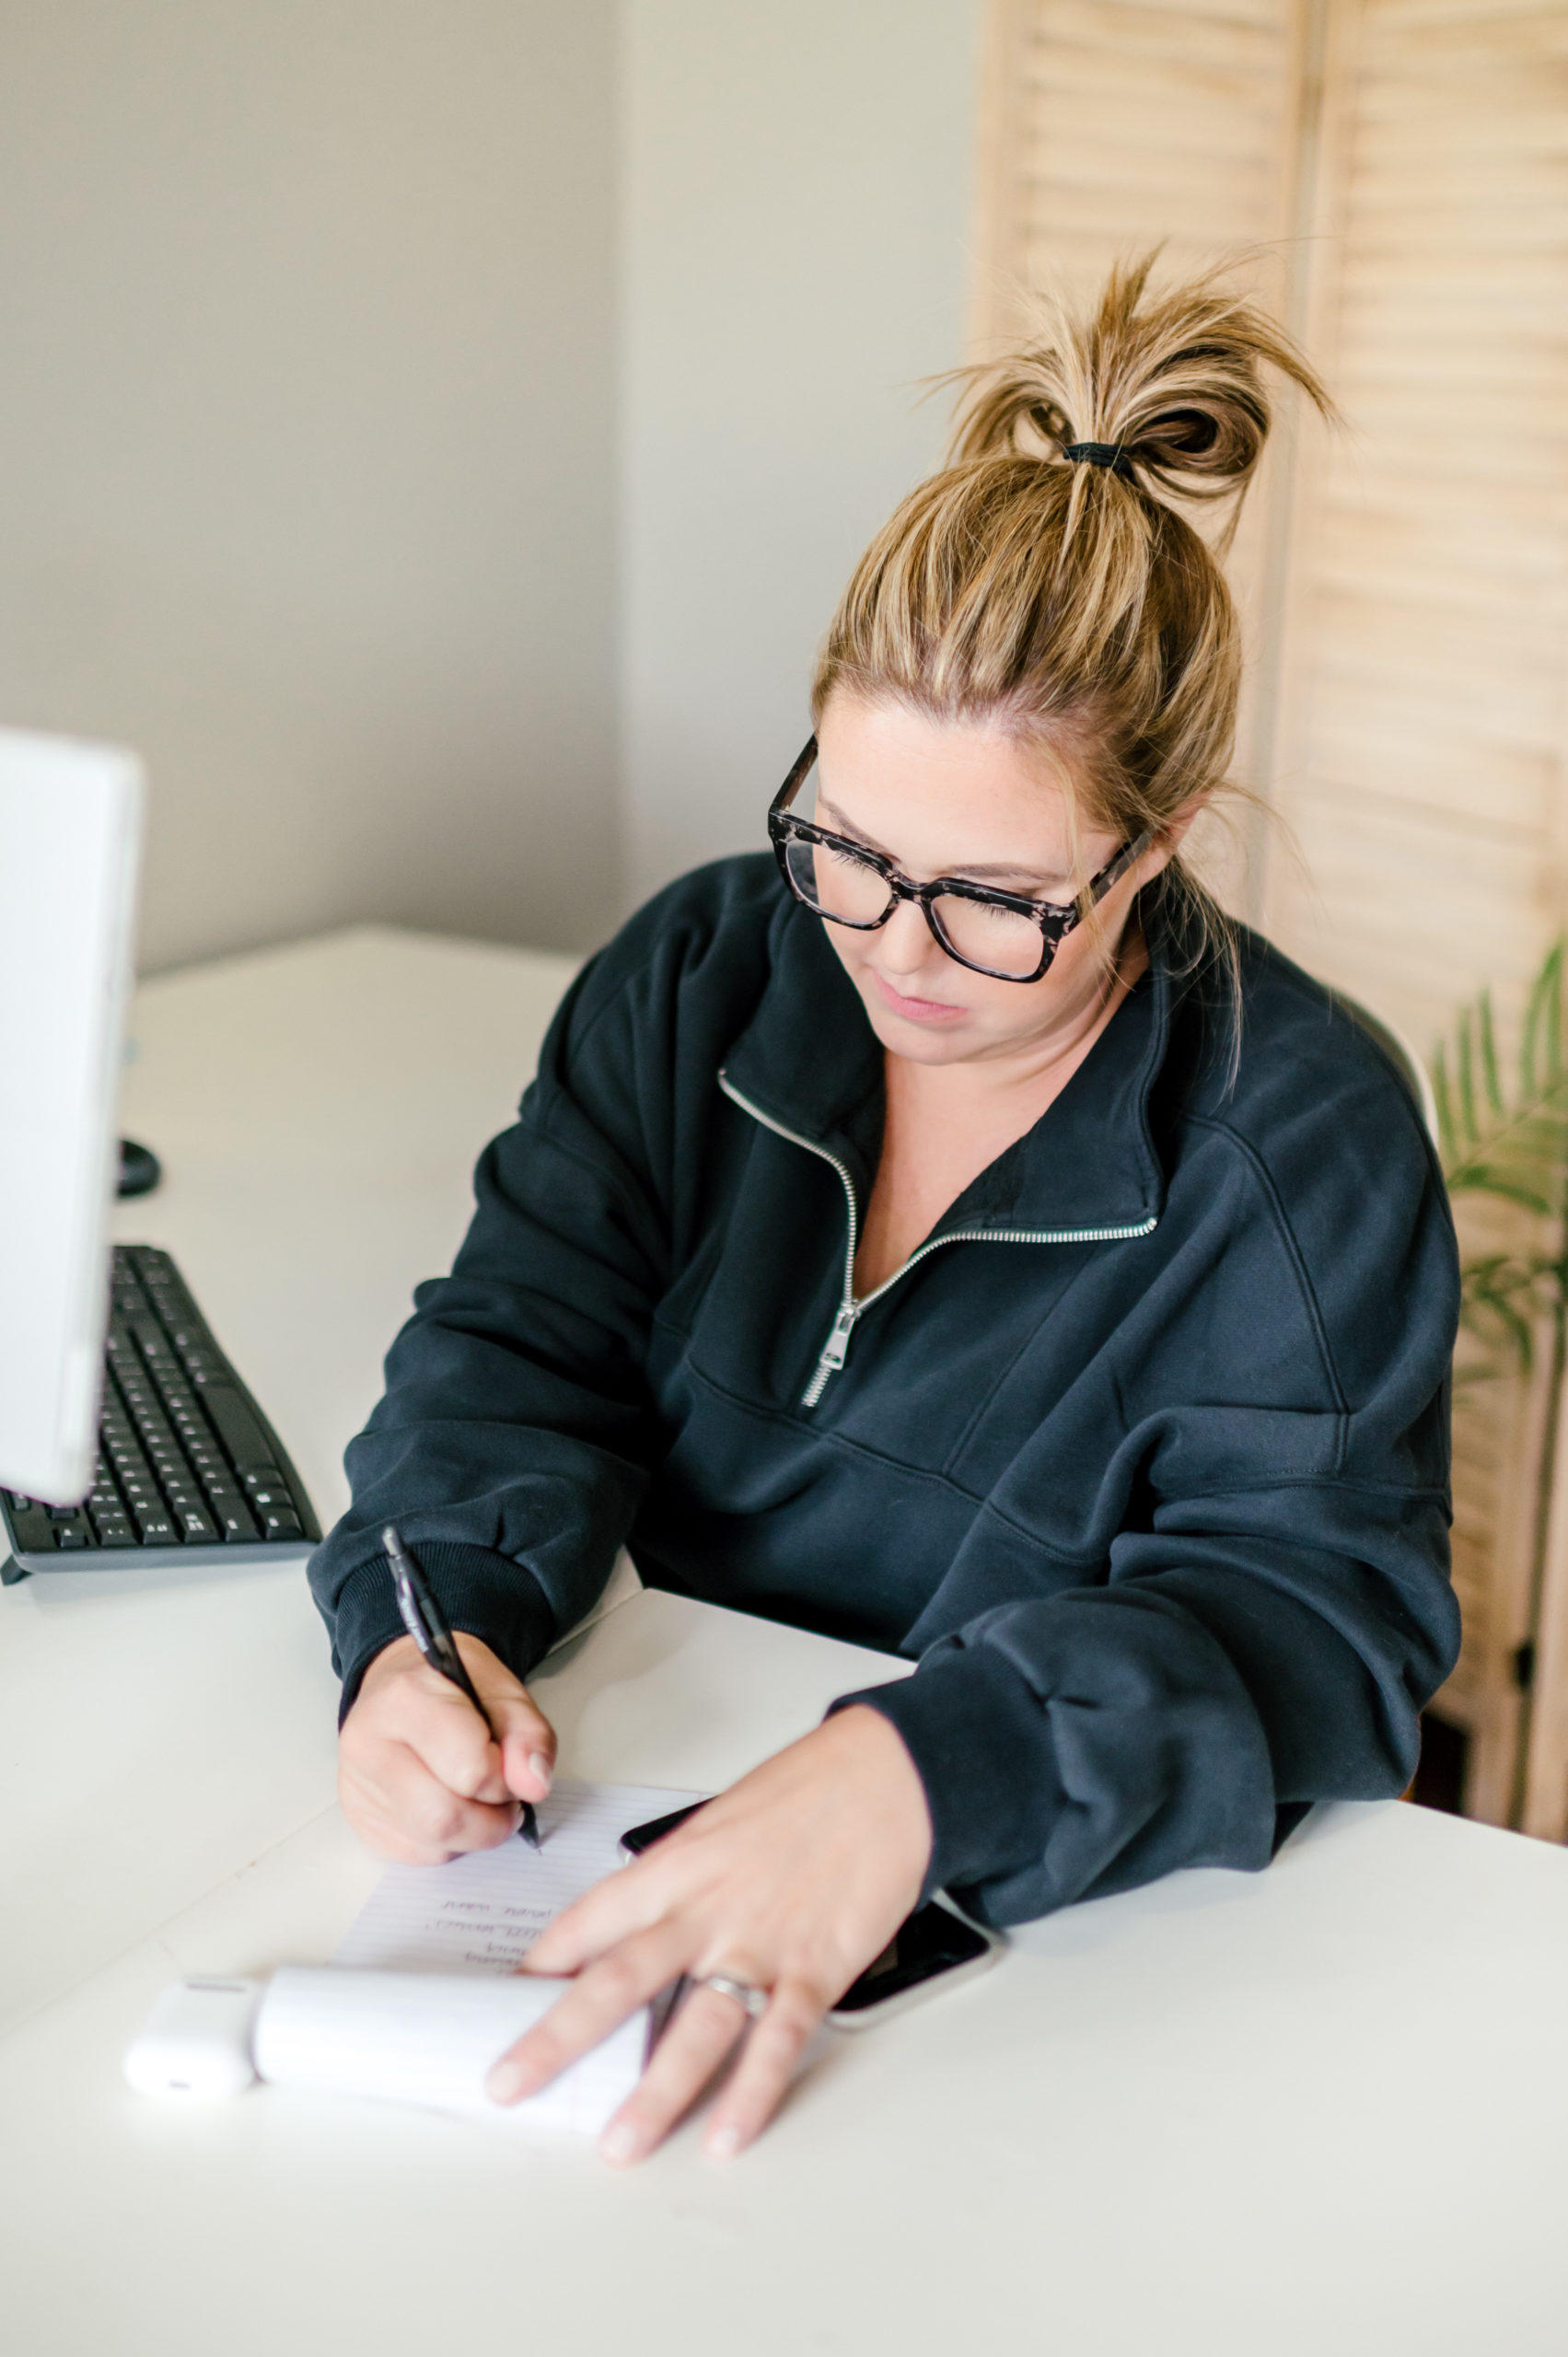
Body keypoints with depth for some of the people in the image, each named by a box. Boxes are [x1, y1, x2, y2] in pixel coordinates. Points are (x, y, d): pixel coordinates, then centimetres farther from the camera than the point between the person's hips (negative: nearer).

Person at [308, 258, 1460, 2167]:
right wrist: (430, 1626, -24)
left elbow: (1307, 1611, -19)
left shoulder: (1303, 1141, -12)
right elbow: (523, 1346, -2)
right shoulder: (704, 971, 1)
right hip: (646, 1794, 3)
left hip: (1058, 1938, -3)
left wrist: (915, 1779, -37)